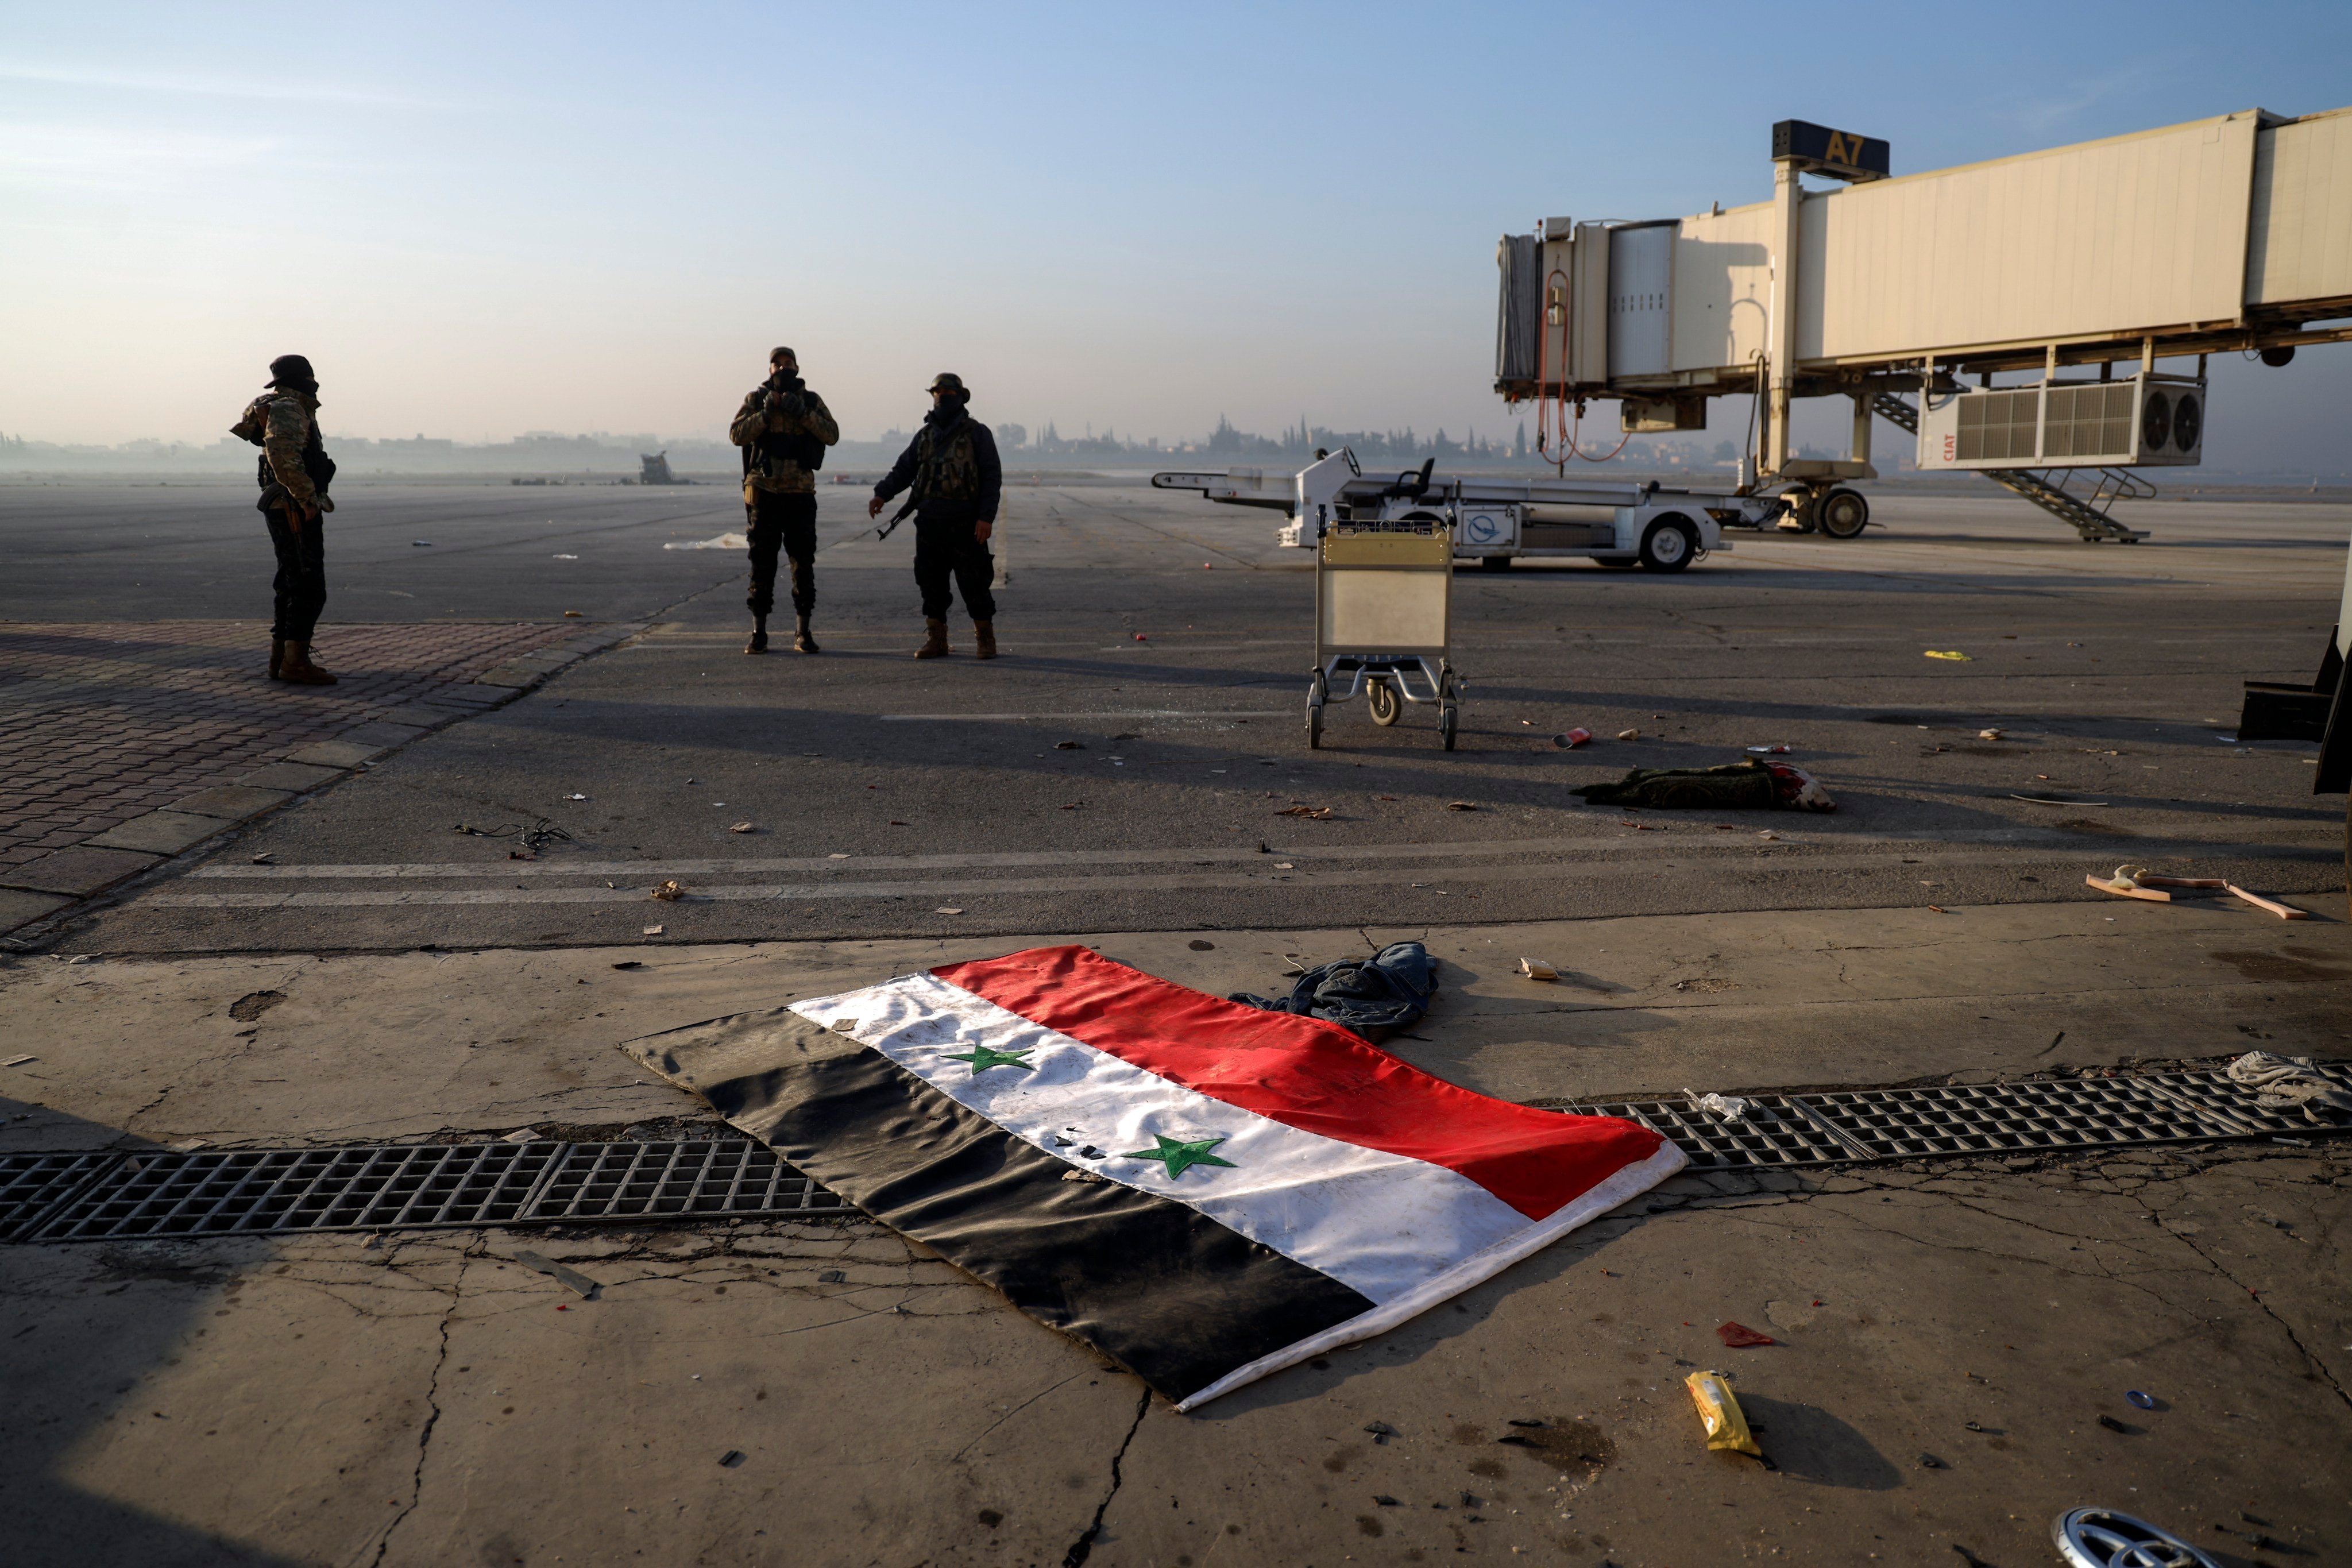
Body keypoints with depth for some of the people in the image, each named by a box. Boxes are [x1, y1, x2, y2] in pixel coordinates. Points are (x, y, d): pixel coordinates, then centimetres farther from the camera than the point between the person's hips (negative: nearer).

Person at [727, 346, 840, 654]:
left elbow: (832, 435, -6)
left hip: (800, 494, 1)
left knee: (803, 562, 1)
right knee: (762, 562, 1)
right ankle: (758, 633, 6)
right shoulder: (756, 400, 6)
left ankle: (803, 632, 9)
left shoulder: (811, 401, 7)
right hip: (764, 493, -1)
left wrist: (802, 412, -16)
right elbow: (736, 435, -6)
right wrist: (767, 413, -16)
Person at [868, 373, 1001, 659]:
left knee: (973, 583, -4)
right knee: (931, 582, 4)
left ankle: (985, 640, 7)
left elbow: (992, 477, -2)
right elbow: (904, 469, 15)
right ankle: (936, 640, 12)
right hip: (929, 522, 5)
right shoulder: (925, 435, 16)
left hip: (965, 524, -4)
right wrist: (881, 494, -3)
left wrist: (987, 517, -13)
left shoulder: (977, 434, 3)